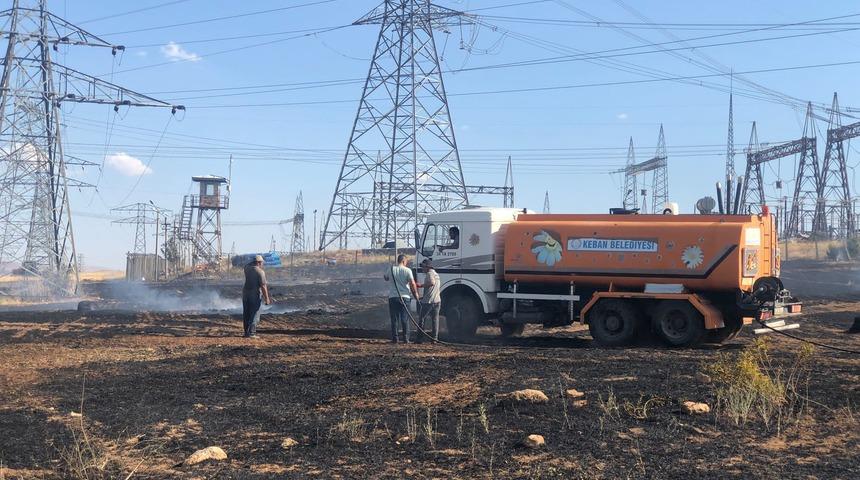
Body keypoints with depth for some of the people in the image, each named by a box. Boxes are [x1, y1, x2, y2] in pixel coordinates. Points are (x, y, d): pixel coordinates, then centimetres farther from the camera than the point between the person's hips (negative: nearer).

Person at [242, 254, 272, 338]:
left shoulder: (247, 268, 3)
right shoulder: (260, 272, -14)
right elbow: (263, 286, -16)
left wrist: (254, 262, 18)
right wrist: (267, 298, -12)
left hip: (245, 293, 6)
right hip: (255, 295, -6)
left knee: (246, 314, 13)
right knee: (254, 315, -1)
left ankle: (246, 332, 18)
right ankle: (251, 333, -5)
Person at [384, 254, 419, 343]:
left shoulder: (391, 270, 3)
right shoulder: (407, 270, -6)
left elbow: (386, 278, 22)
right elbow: (412, 284, -10)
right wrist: (416, 293, 3)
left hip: (393, 297, 2)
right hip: (405, 297, -2)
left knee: (394, 319, 6)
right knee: (405, 319, 4)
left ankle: (394, 338, 4)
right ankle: (406, 338, 4)